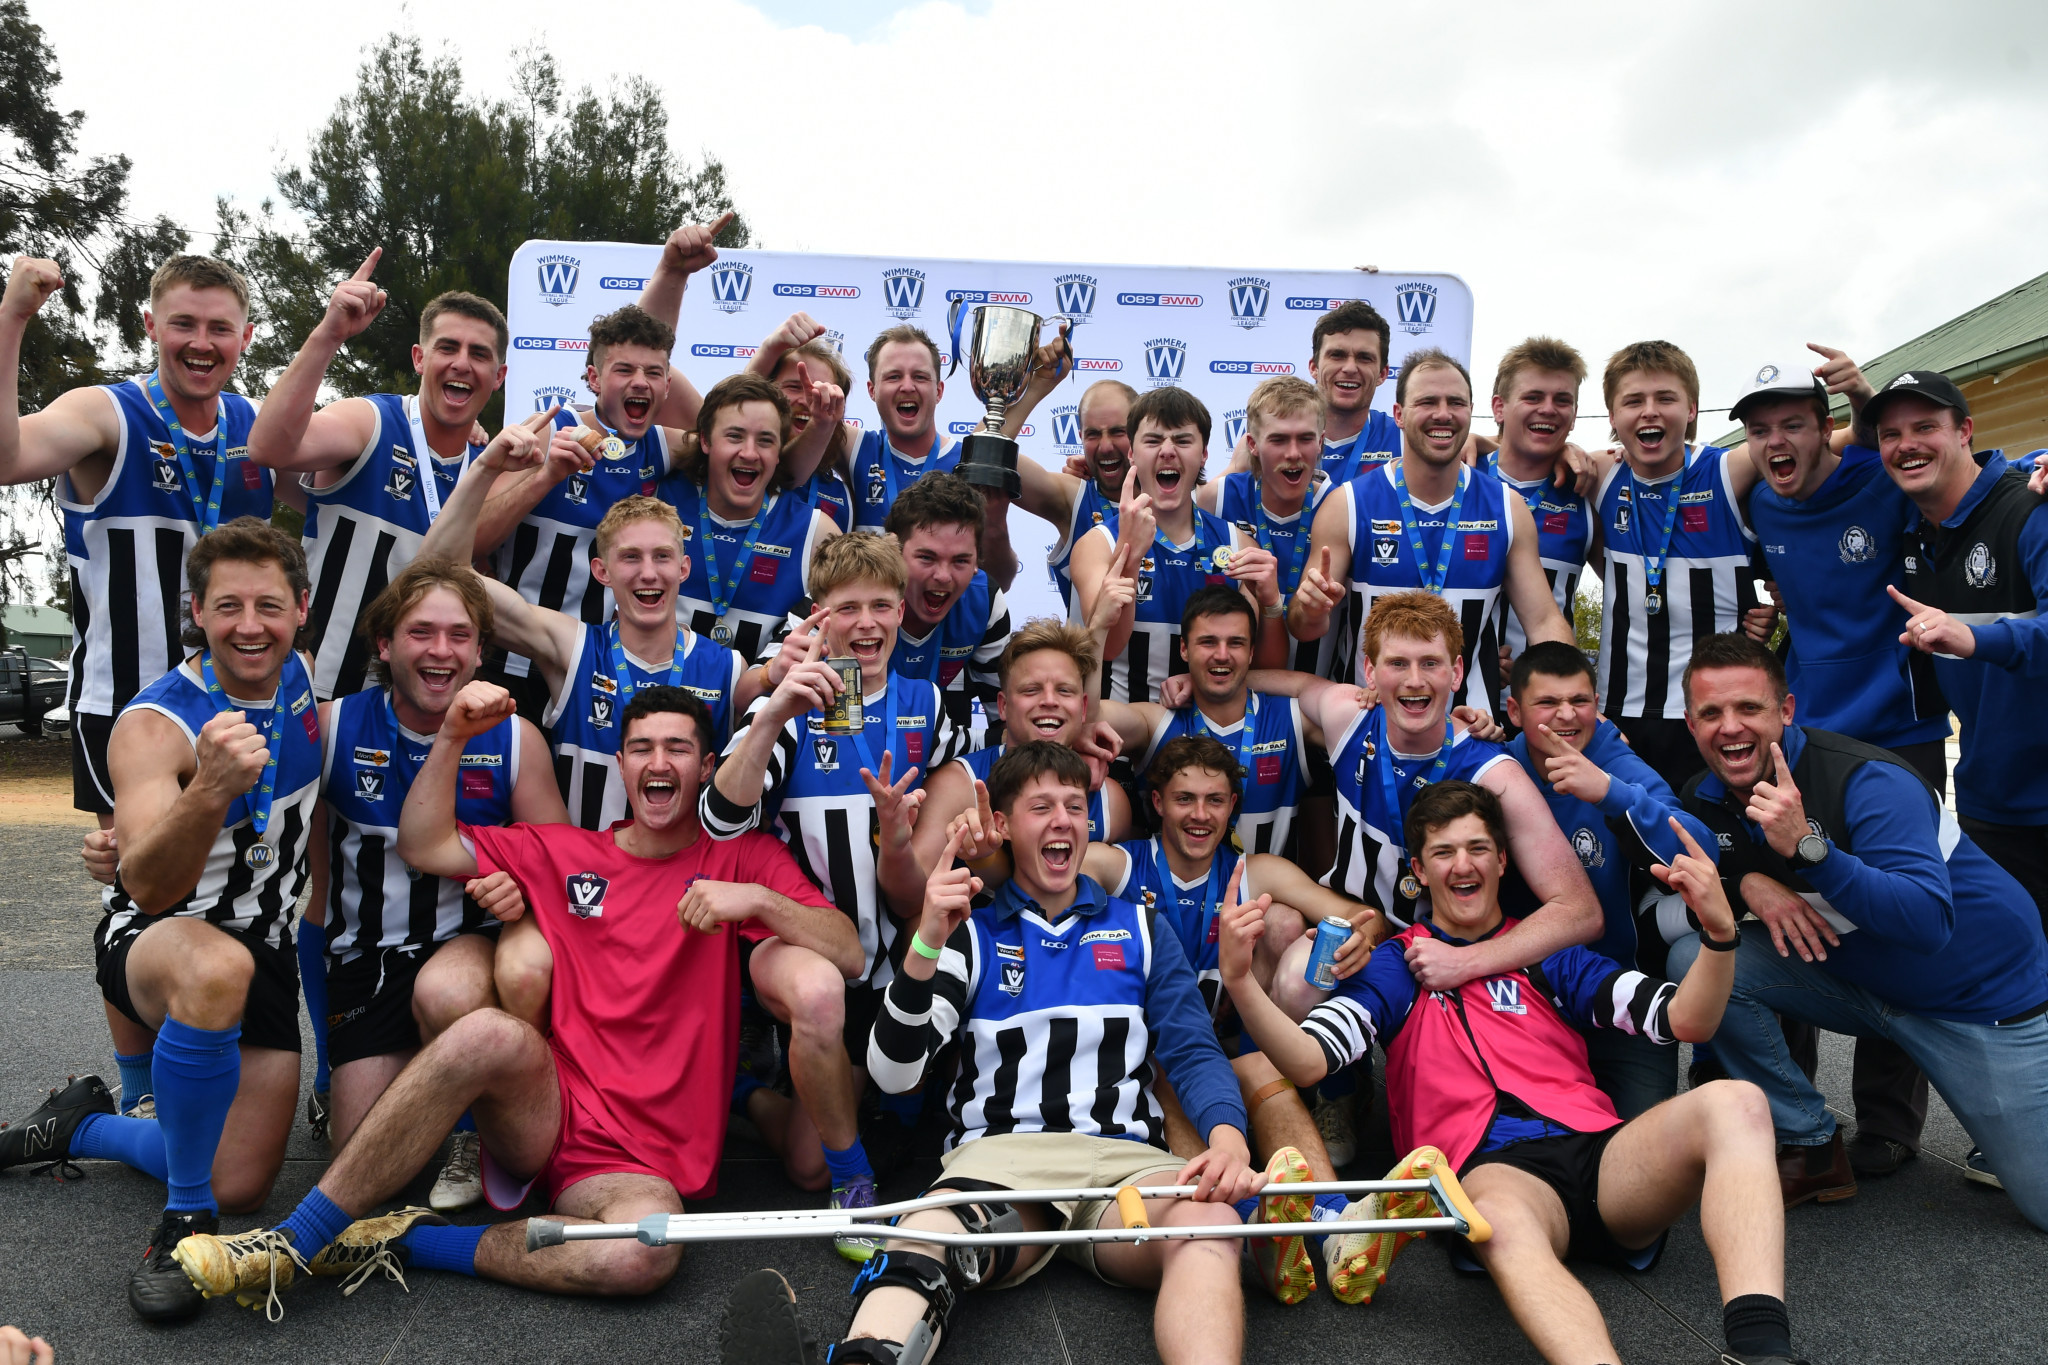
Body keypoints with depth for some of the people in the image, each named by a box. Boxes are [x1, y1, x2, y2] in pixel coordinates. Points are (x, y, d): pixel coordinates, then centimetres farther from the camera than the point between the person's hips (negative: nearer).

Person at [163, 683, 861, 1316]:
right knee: (492, 1033, -33)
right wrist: (452, 737, -1)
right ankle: (294, 1241, -21)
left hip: (642, 1160, -1)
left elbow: (847, 953, -6)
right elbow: (424, 846, 9)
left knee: (647, 1252, -36)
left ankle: (407, 1244, -15)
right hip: (543, 1112, 2)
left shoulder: (743, 858, 5)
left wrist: (757, 899, -21)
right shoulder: (561, 853, 14)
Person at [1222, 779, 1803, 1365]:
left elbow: (1685, 1020, 13)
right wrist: (1240, 978, -16)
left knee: (1733, 1103, -26)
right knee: (1503, 1222, -40)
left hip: (1599, 1150, 3)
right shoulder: (1396, 963, 18)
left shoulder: (1549, 952, 24)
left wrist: (1720, 931, -7)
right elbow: (1306, 1060, 2)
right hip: (1492, 1168, -3)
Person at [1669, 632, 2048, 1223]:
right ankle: (1811, 1149, -4)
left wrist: (1807, 846, -47)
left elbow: (1929, 922, -37)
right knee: (1695, 956, -20)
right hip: (1859, 982, 5)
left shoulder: (1868, 780, -27)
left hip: (1983, 991, -4)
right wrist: (1743, 882, -25)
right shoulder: (1705, 800, -9)